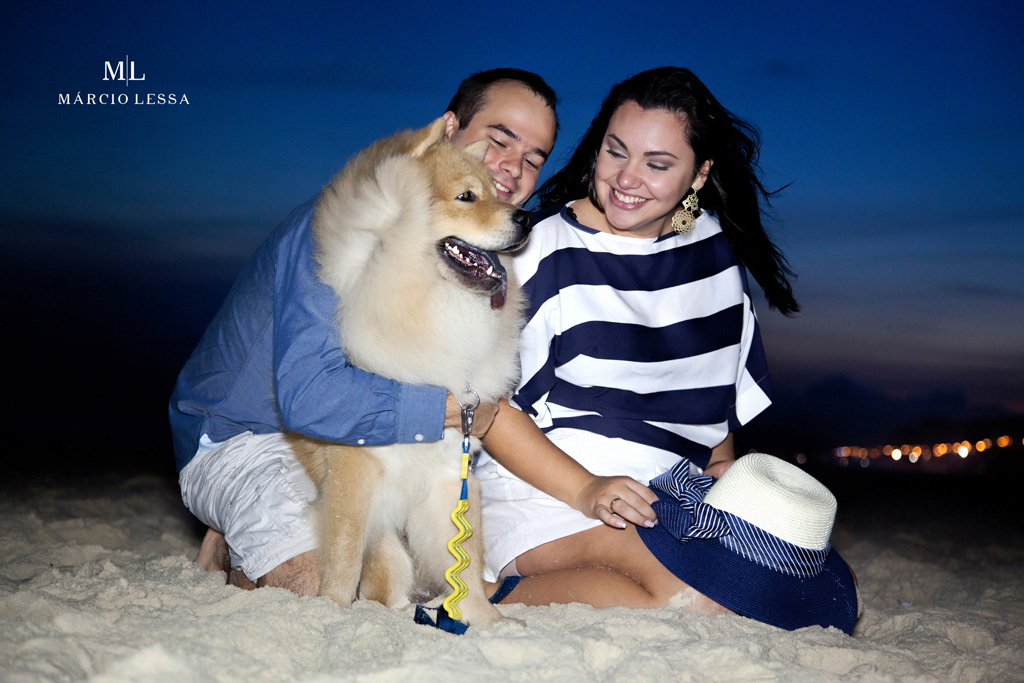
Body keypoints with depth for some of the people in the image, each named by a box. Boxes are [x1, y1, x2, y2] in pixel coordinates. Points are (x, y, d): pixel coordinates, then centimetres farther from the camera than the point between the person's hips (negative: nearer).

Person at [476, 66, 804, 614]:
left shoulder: (713, 245, 10)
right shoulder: (546, 252, -8)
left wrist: (723, 465, 10)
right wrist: (585, 490, -19)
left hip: (678, 493, 7)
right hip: (547, 491, -7)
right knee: (697, 594, -31)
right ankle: (501, 600, -10)